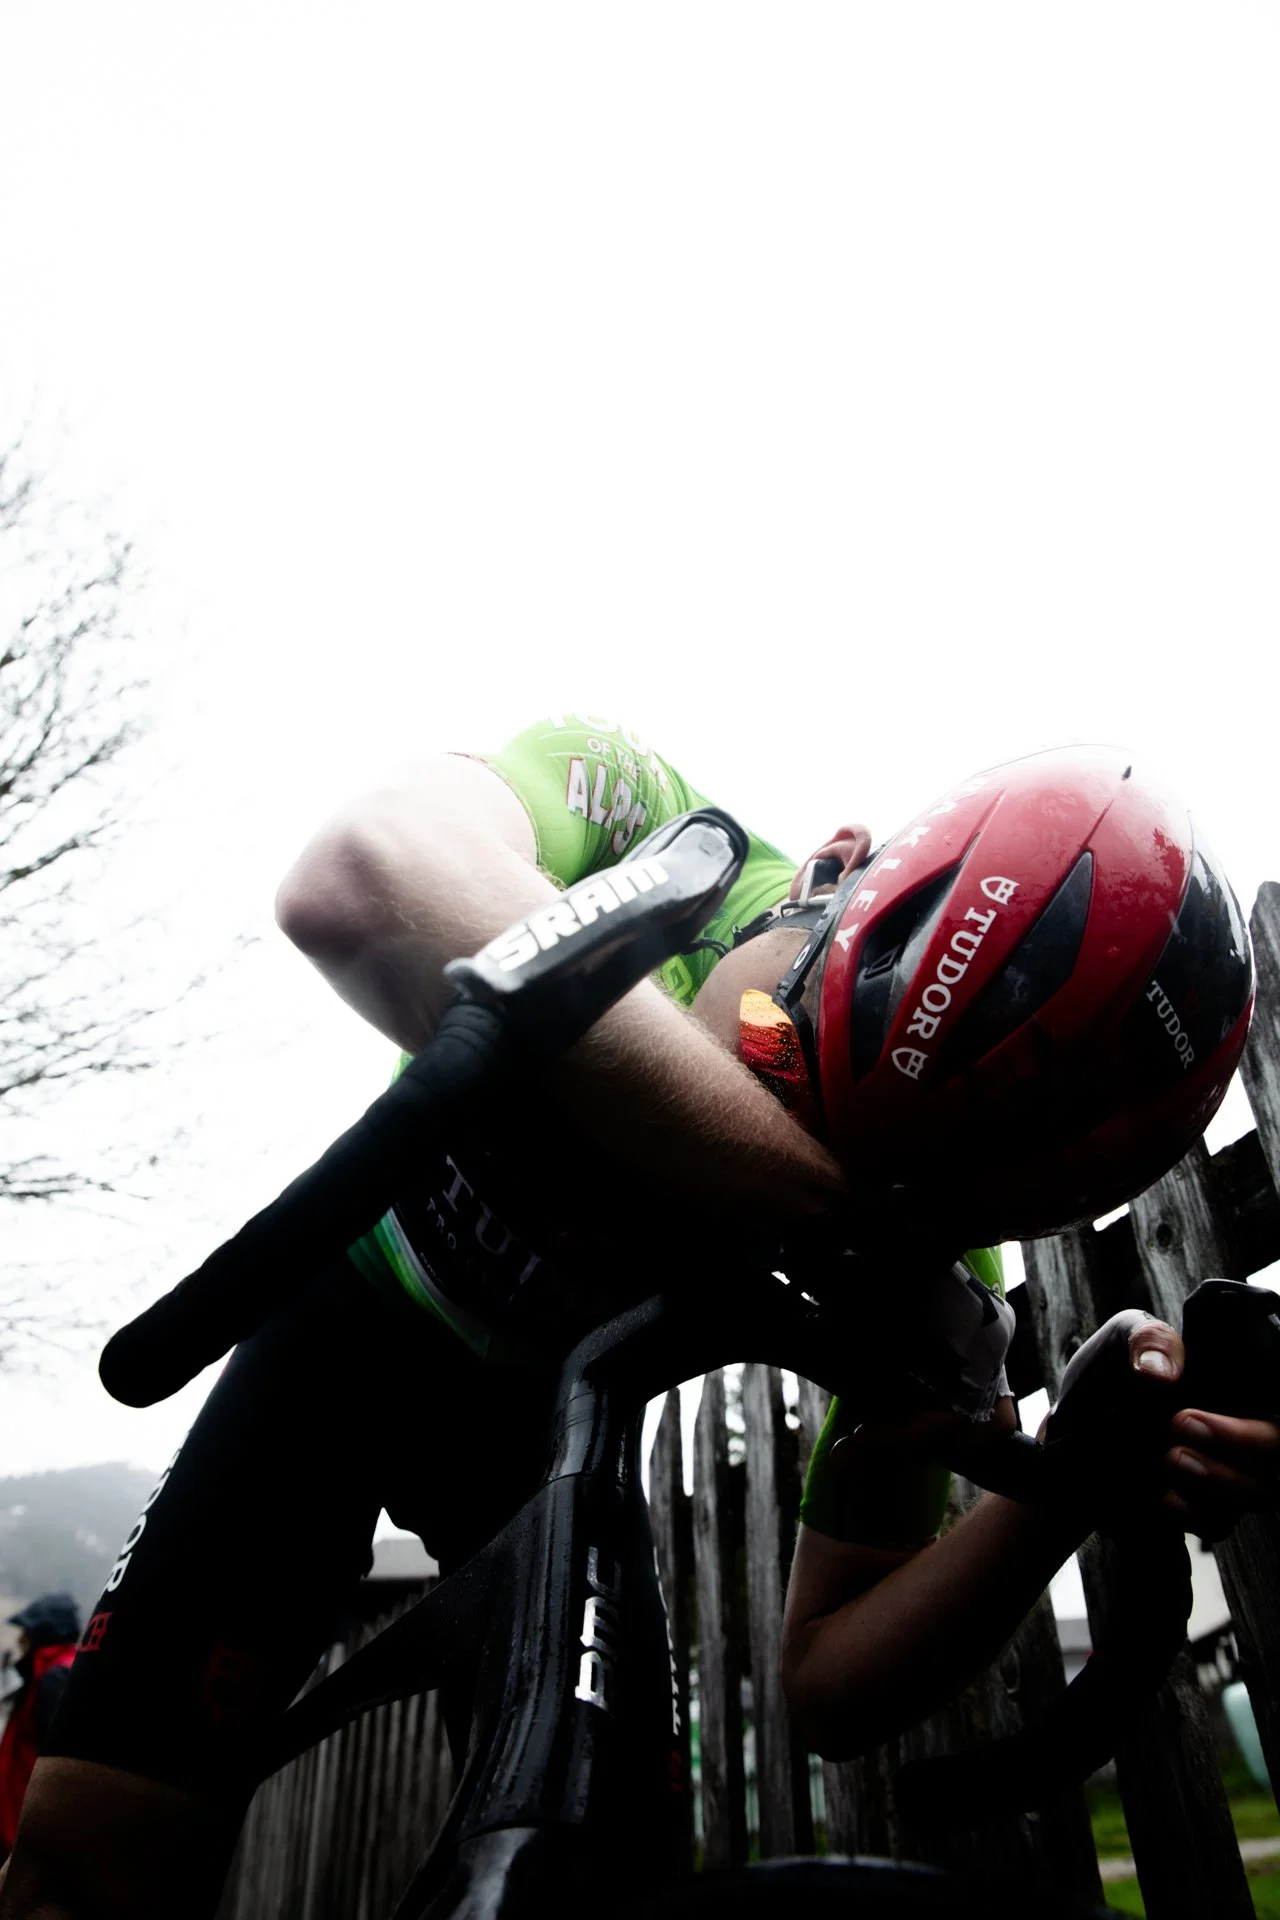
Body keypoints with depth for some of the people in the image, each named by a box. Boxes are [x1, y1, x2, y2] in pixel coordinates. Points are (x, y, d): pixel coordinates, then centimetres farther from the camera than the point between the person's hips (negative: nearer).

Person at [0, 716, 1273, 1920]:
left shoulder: (912, 1236, -26)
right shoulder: (641, 816, -32)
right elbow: (360, 880, -56)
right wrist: (813, 1178, -55)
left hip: (547, 1411, 2)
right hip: (353, 1325, -1)